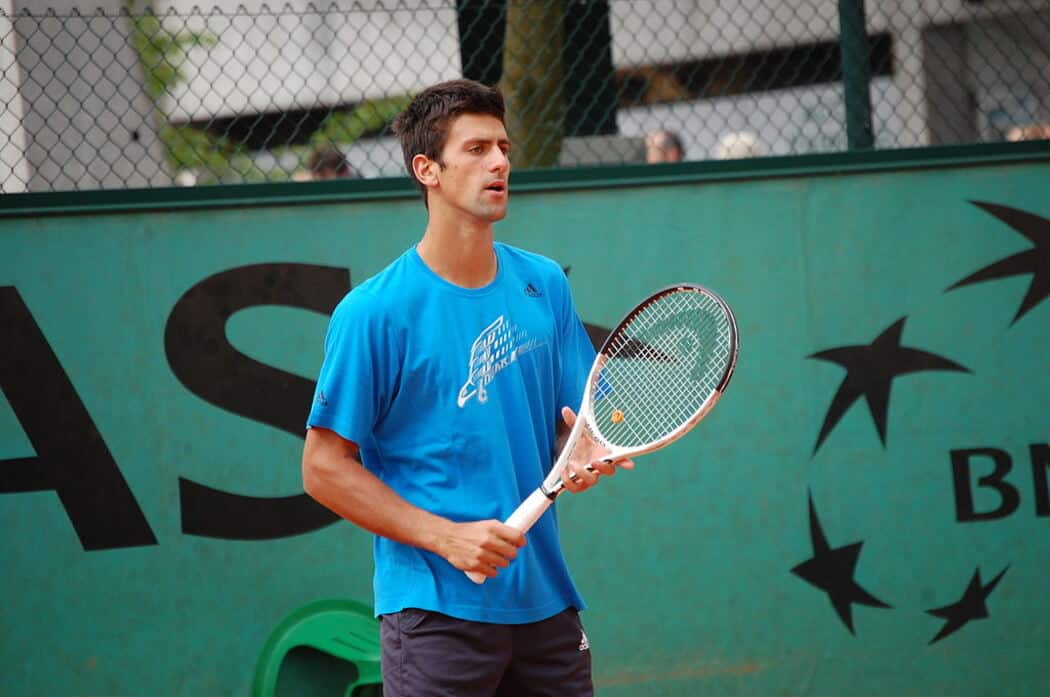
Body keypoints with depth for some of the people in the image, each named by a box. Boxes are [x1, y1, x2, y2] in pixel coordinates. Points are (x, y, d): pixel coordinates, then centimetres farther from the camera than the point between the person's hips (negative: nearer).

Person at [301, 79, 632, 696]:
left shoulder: (544, 285, 8)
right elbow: (325, 467, -9)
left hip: (546, 600, 5)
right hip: (436, 613, -5)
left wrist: (589, 453, -8)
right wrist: (446, 538, -16)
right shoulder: (374, 311, -9)